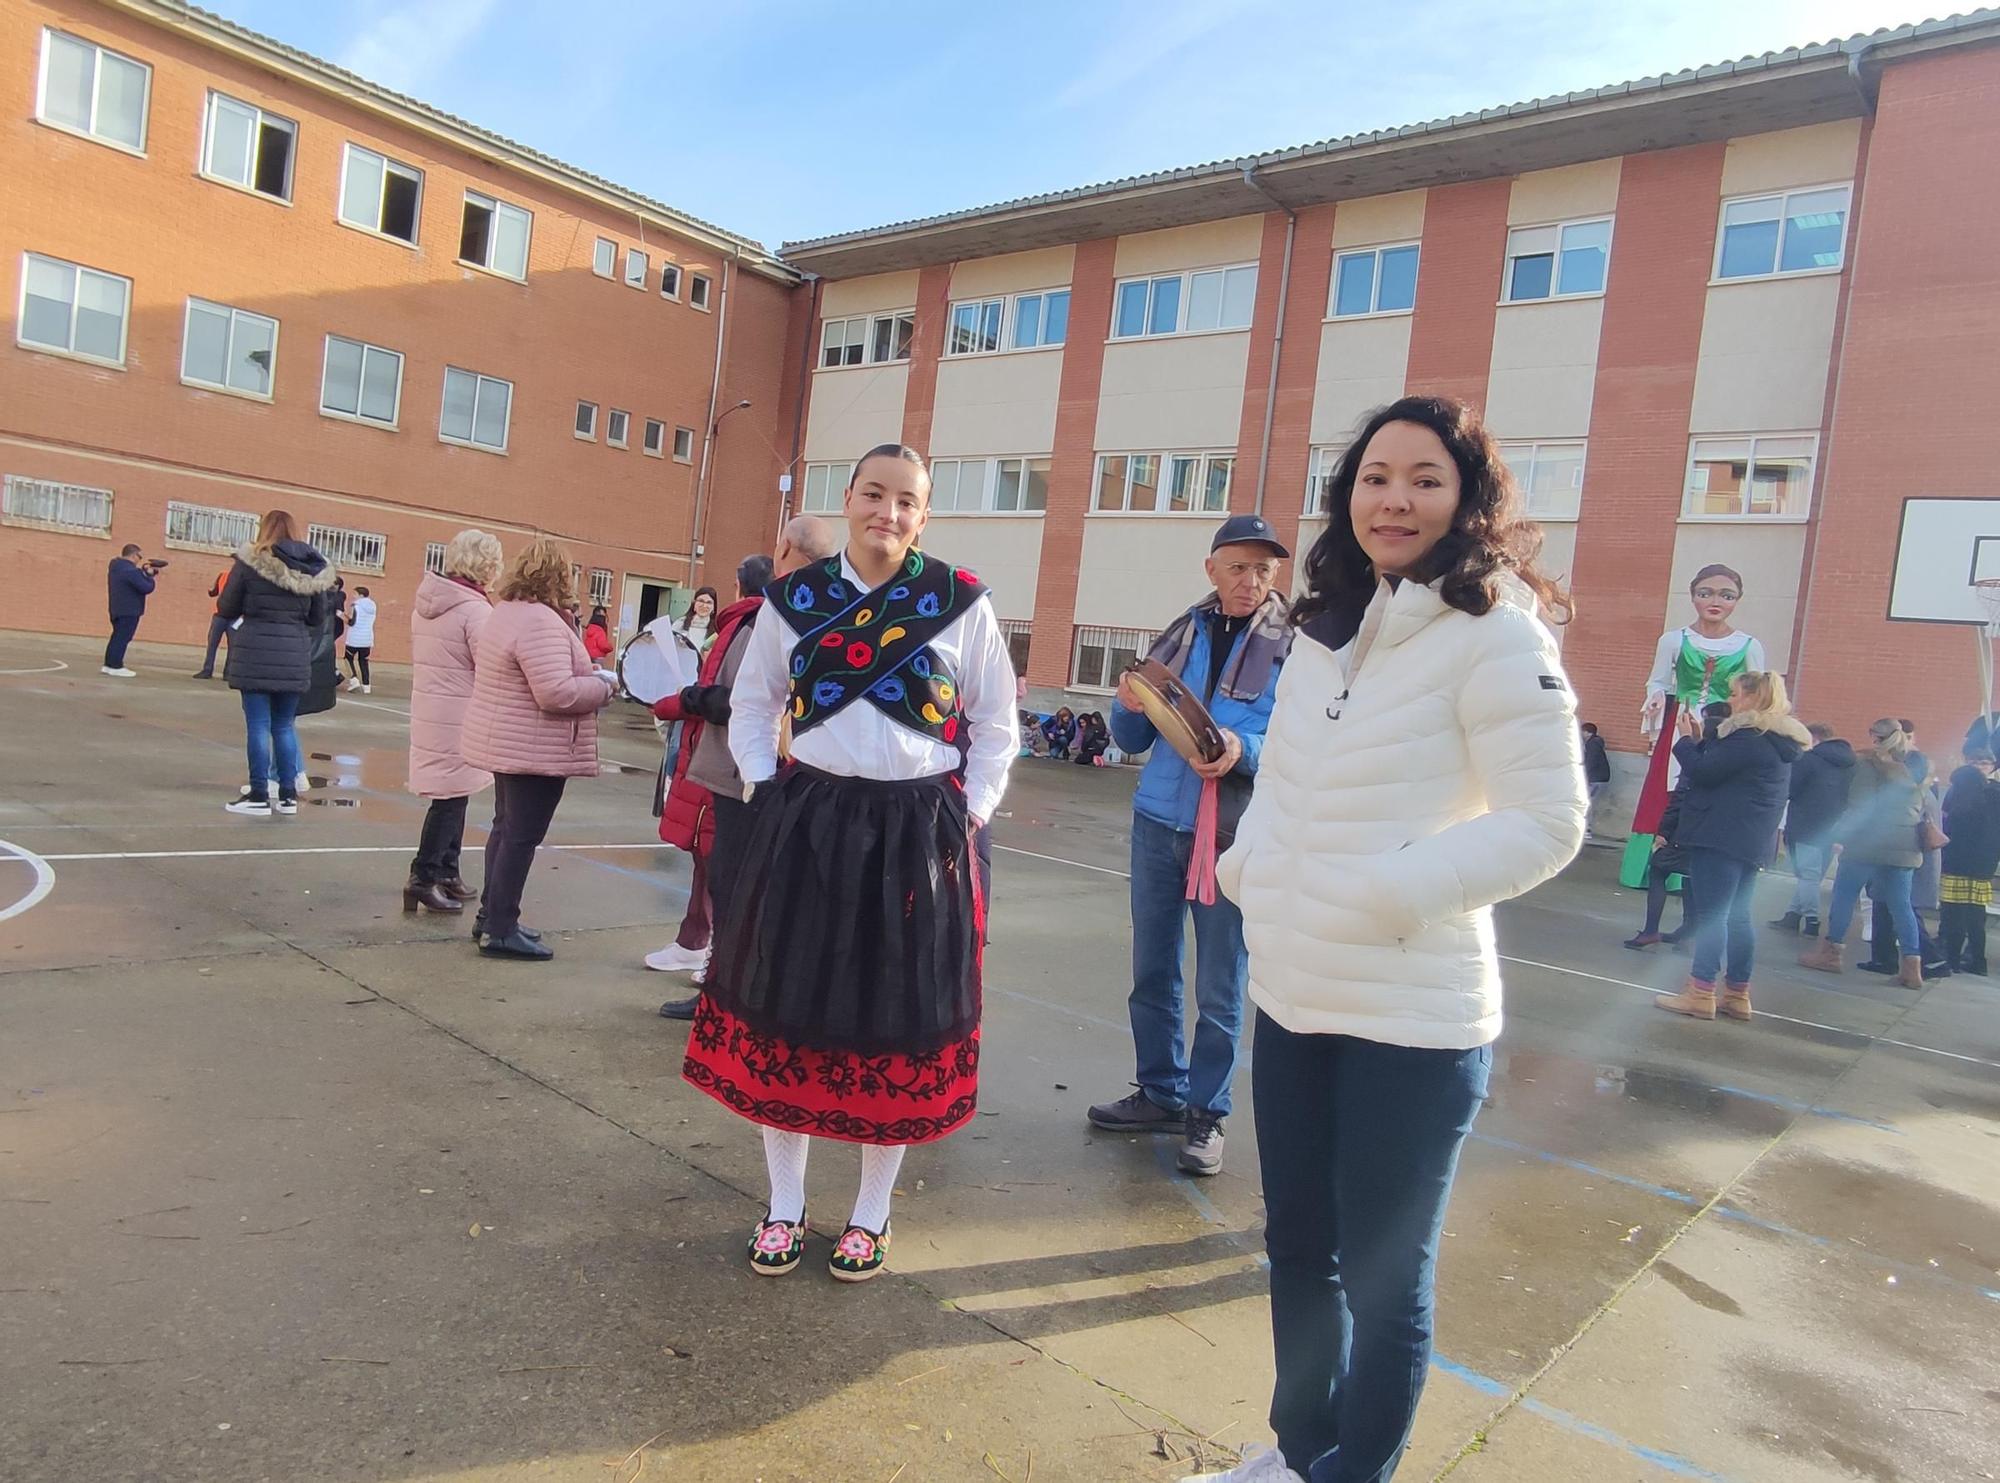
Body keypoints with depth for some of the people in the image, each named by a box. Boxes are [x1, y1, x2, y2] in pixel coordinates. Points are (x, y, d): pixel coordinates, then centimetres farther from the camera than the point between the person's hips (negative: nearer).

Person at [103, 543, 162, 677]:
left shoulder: (116, 567, 11)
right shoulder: (130, 571, -21)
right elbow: (147, 588, -20)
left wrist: (146, 572, 7)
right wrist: (152, 578, -3)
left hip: (117, 609, 10)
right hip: (129, 611, -10)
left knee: (117, 637, 16)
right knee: (122, 638, -5)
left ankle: (109, 664, 19)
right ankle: (116, 667, -3)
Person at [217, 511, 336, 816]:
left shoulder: (250, 562, -4)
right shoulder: (314, 569, 5)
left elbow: (227, 610, 1)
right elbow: (318, 618, 11)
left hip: (256, 653, -3)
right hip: (295, 656, 3)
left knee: (258, 725, 2)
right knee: (284, 726, 12)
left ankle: (259, 796, 4)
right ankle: (288, 795, 14)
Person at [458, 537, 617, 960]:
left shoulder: (504, 613, 11)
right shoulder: (542, 623, -23)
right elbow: (556, 693, -29)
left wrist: (584, 675, 12)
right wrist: (604, 685, -13)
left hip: (504, 742, 11)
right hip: (535, 750, -10)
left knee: (506, 828, 18)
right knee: (521, 837, -3)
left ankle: (491, 915, 28)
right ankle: (500, 930, 3)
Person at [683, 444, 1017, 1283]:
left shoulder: (962, 604, -2)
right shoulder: (794, 599, 3)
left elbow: (995, 724, 5)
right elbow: (751, 704, 13)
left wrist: (969, 813, -3)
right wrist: (762, 790, 1)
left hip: (918, 832, -1)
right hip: (808, 823, 2)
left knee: (899, 1018, 7)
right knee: (789, 1007, 8)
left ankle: (871, 1214, 26)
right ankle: (785, 1207, 27)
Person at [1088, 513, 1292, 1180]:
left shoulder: (1296, 643, -5)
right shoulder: (1183, 633, 9)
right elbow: (1132, 740, 12)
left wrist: (1246, 750, -28)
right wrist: (1131, 705, -9)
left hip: (1233, 837, -4)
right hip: (1157, 823, 5)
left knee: (1219, 991, 6)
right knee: (1152, 974, 13)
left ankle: (1207, 1113, 22)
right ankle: (1162, 1093, 30)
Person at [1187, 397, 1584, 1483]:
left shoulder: (1493, 636, -11)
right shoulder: (1325, 630, 10)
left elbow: (1545, 822, -14)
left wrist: (1384, 893, -22)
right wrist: (1250, 868, 2)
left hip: (1411, 1016, -7)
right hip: (1292, 995, 7)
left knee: (1382, 1276, 8)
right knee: (1296, 1247, 20)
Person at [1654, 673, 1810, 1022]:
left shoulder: (1749, 738, -15)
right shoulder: (1779, 741, 17)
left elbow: (1702, 771, -17)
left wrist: (1686, 739, -2)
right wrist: (1699, 740, 9)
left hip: (1721, 837, -10)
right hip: (1752, 841, 10)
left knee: (1711, 915, -7)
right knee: (1737, 917, 13)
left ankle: (1701, 994, -5)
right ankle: (1737, 995, 17)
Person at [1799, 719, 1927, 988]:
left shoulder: (1868, 764, -3)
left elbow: (1859, 807, -11)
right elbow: (1921, 809, 17)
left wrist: (1841, 835, -7)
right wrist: (1916, 839, 21)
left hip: (1869, 843, -6)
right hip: (1905, 847, 6)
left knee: (1844, 895, 4)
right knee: (1900, 904, 7)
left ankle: (1830, 953, 8)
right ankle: (1912, 965, 2)